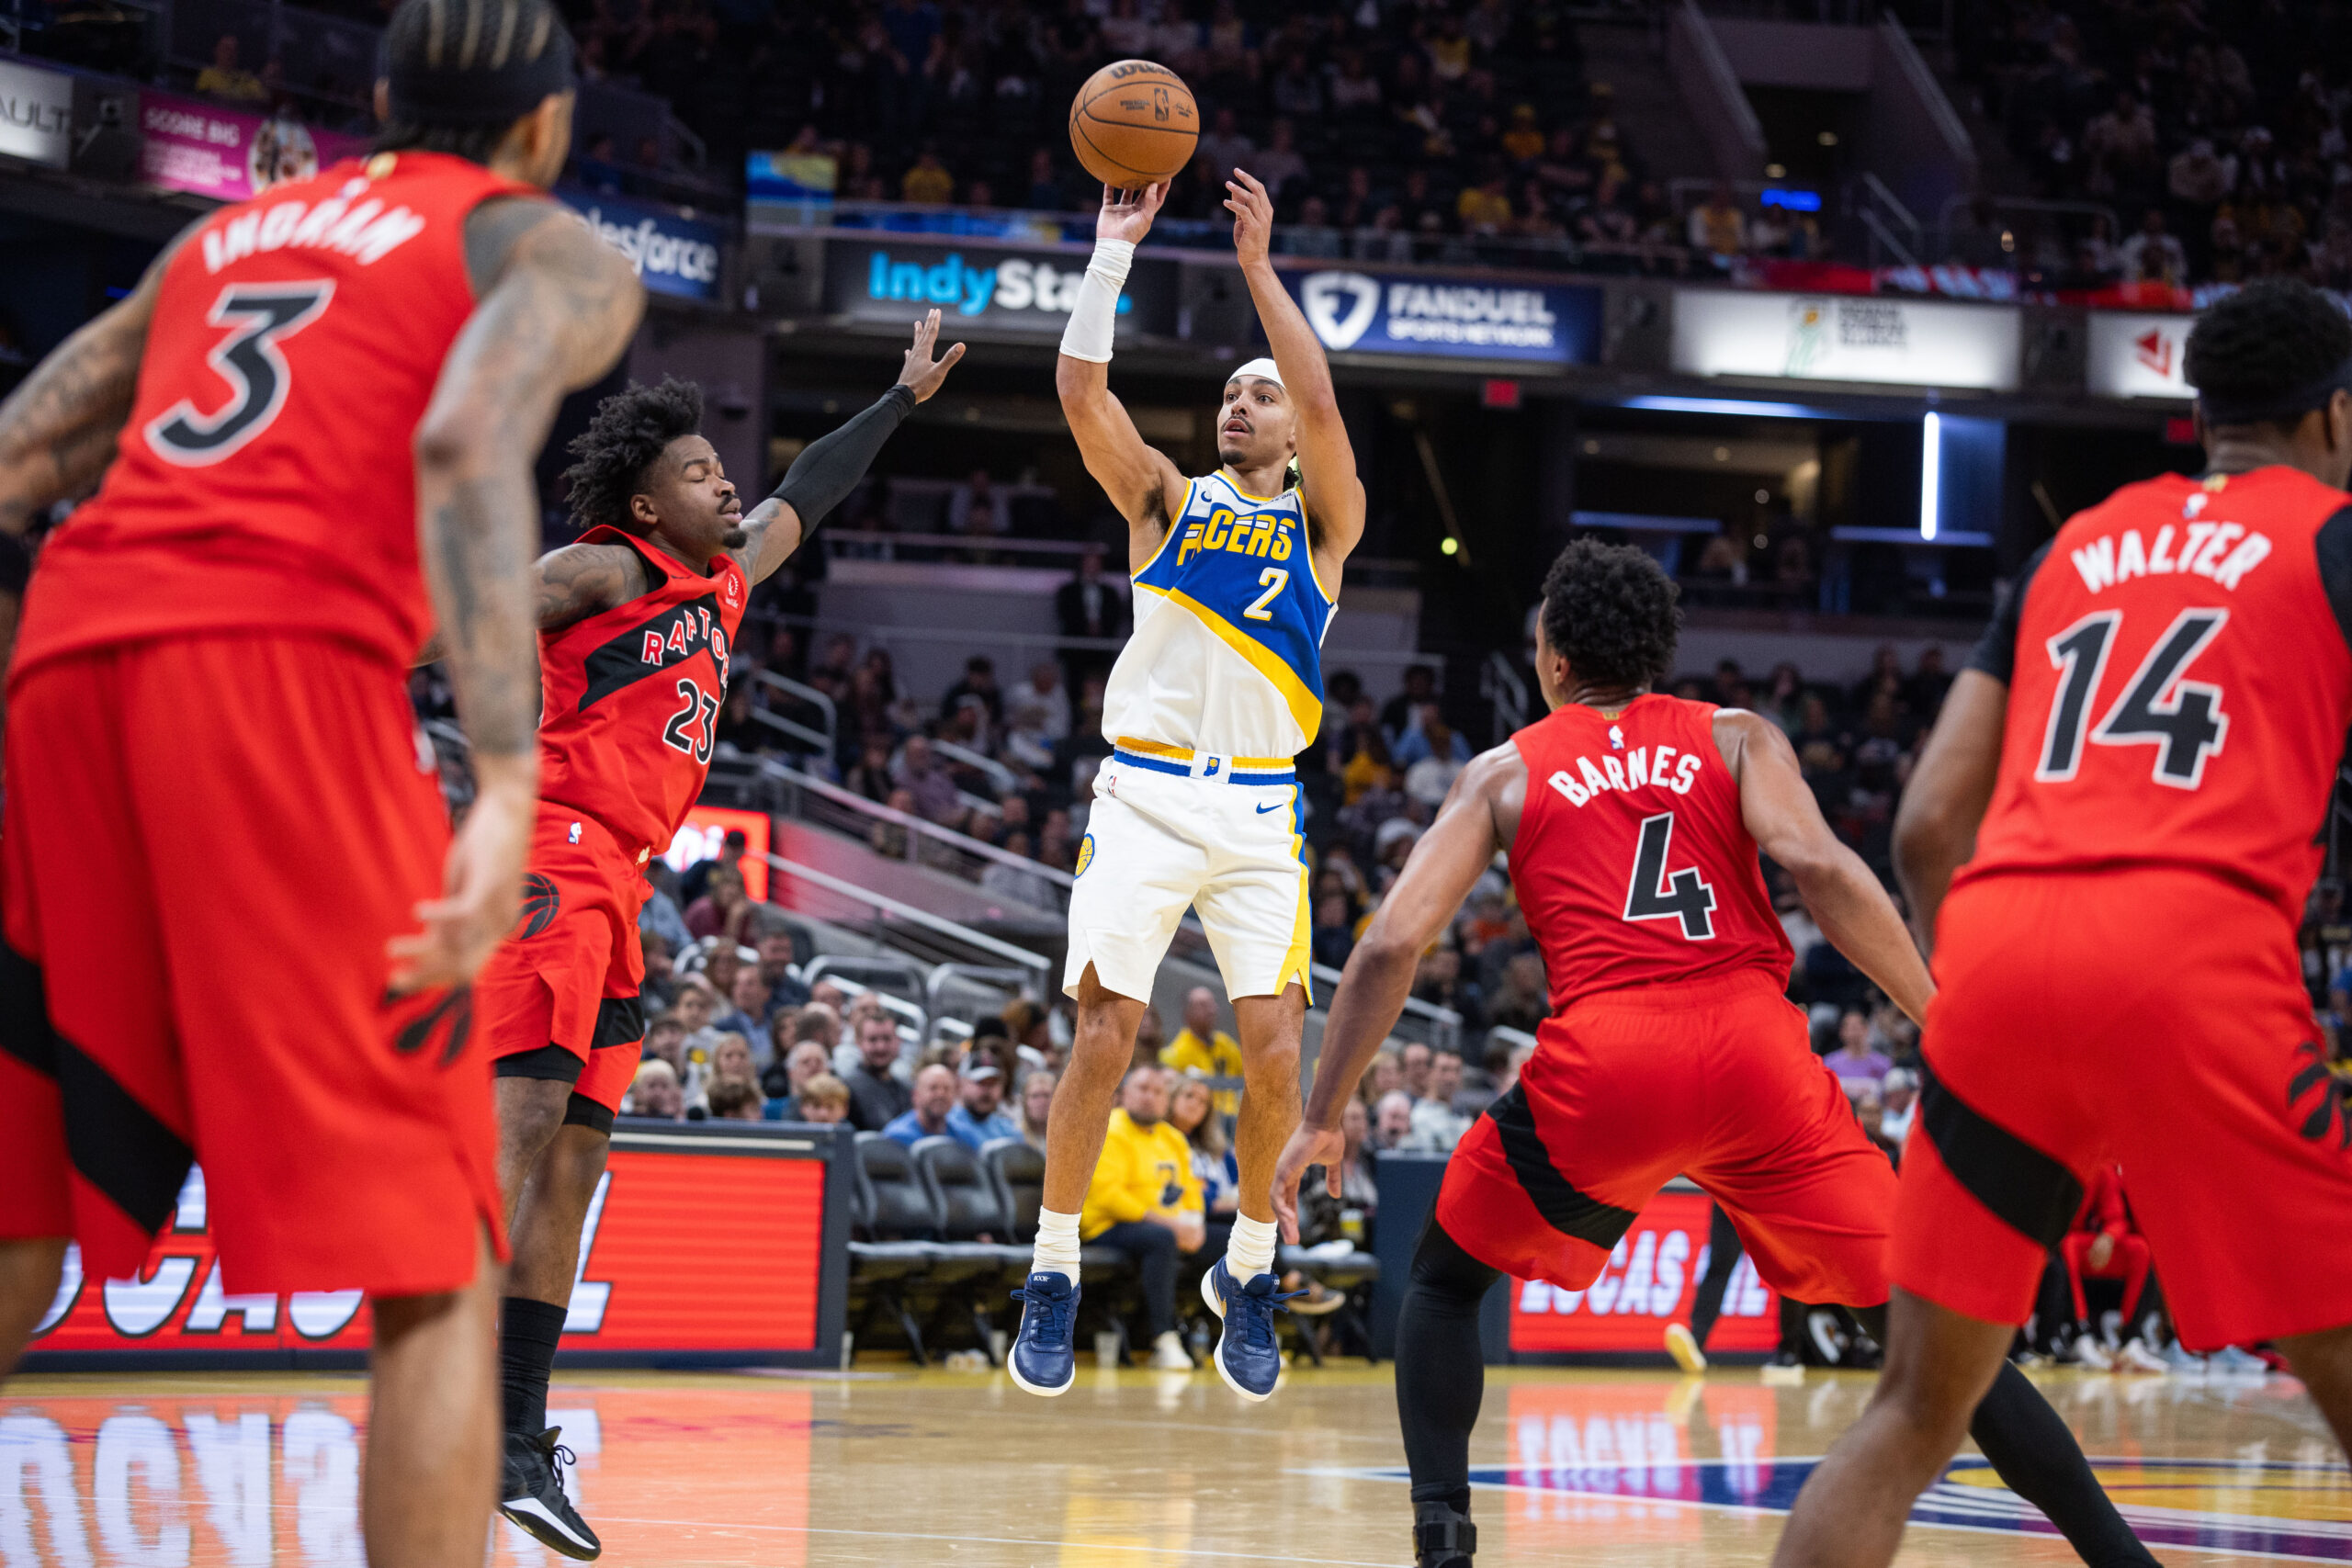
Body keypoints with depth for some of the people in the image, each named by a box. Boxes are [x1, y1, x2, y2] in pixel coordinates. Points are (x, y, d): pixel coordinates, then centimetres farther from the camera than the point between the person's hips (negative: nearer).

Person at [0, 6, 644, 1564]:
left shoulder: (226, 231, 31)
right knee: (434, 1271, -3)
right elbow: (469, 446, -9)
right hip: (283, 668, -6)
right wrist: (508, 786, -19)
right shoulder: (554, 255, 13)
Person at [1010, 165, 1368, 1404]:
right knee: (1103, 1034, -7)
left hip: (1258, 812, 0)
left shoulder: (1324, 522, 8)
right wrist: (1115, 247, -5)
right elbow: (1080, 386, -2)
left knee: (1276, 1052, -9)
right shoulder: (1165, 500, 11)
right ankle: (1053, 1276, 4)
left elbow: (1321, 401, -10)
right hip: (1143, 794, 0)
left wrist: (1260, 266, -11)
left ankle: (1247, 1268, 12)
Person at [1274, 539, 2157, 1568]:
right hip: (1754, 1049, 1)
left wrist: (1322, 1122, 15)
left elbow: (1392, 945, 9)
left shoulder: (1505, 774, 19)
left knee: (1443, 1283, 23)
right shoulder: (1737, 739, 19)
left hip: (1604, 1063, -1)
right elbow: (1816, 866, -2)